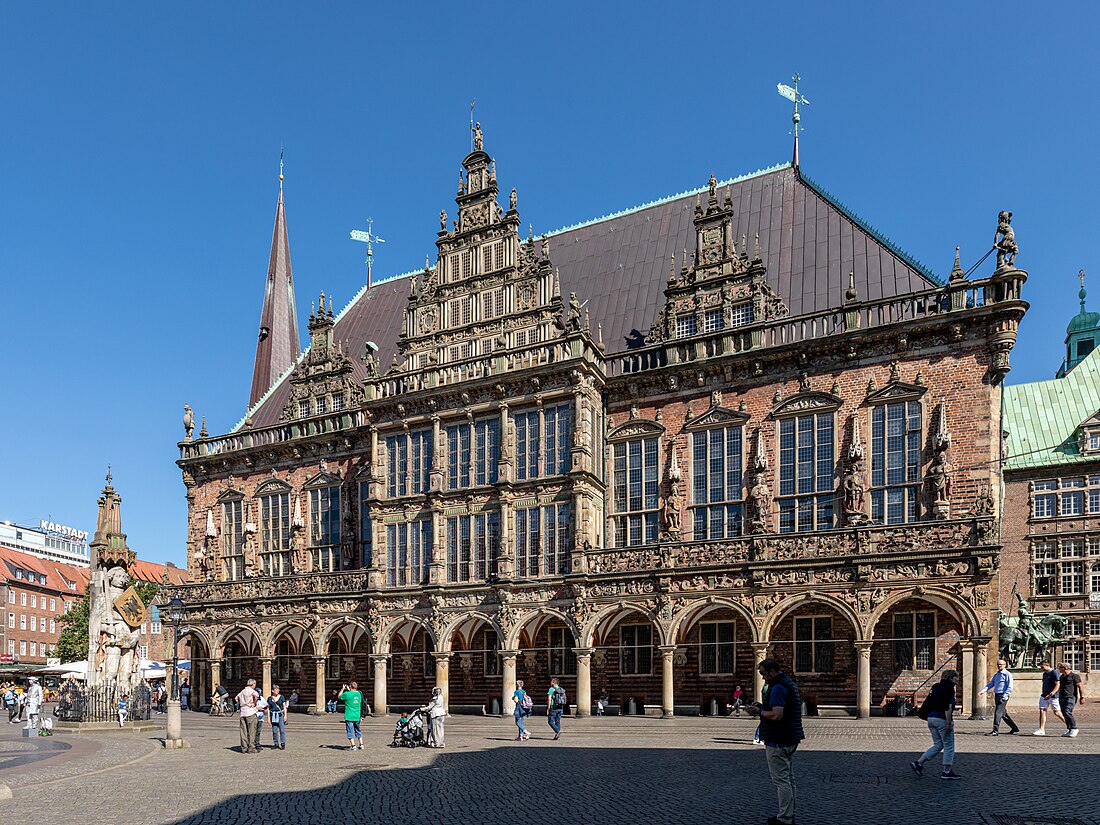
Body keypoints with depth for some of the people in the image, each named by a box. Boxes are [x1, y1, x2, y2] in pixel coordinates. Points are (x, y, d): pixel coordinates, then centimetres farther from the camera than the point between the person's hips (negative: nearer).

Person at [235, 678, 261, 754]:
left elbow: (237, 698, 33)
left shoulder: (242, 692, 17)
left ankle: (244, 748, 10)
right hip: (250, 712, -7)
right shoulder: (251, 691, -7)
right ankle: (251, 748, -1)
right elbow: (256, 695, -27)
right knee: (252, 731, -2)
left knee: (243, 731, 8)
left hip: (242, 712, 7)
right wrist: (254, 704, -12)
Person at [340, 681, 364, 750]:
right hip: (357, 716, 5)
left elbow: (339, 696, 5)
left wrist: (343, 689, 15)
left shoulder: (347, 694, -13)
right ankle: (361, 744, 16)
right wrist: (349, 690, 29)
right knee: (357, 730, 17)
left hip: (349, 716, -5)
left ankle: (353, 745, -2)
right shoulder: (359, 694, 2)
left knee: (350, 731, 1)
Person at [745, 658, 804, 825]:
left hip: (778, 741, -11)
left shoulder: (778, 687, -19)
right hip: (790, 739, 11)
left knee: (781, 780, -4)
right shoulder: (789, 683, 14)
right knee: (788, 778, 16)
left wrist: (759, 712, -12)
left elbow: (777, 715, -27)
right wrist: (761, 708, 13)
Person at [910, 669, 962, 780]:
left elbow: (926, 705, 19)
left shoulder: (936, 686, 16)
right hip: (942, 719, -8)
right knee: (949, 746, 5)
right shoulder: (949, 688, -10)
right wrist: (949, 723, -20)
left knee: (938, 745, 14)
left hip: (931, 718, 8)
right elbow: (947, 707, -20)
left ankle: (918, 762, 5)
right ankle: (947, 772, 10)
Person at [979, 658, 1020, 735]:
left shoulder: (1007, 674, -6)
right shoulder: (996, 675, 18)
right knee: (1003, 714, 15)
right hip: (997, 695, 8)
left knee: (998, 712, -12)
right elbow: (991, 684, 17)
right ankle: (1015, 728, 30)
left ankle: (995, 731, -12)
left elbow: (1010, 687, -11)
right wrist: (983, 691, 4)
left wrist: (1004, 696, -20)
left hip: (1003, 696, -8)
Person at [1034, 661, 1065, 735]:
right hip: (1044, 696, 7)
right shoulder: (1044, 674, 15)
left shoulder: (1055, 673, -11)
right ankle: (1041, 730, -2)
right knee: (1042, 711, -2)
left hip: (1053, 696, -7)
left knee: (1057, 712, 0)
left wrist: (1050, 695, -23)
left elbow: (1057, 685, -16)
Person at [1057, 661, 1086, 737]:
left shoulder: (1074, 676, -5)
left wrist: (1082, 697, -11)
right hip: (1062, 697, 8)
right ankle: (1069, 730, 11)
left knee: (1067, 712, -18)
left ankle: (1074, 729, -8)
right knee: (1065, 713, 5)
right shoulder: (1061, 677, 17)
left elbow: (1080, 687, -6)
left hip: (1071, 697, -8)